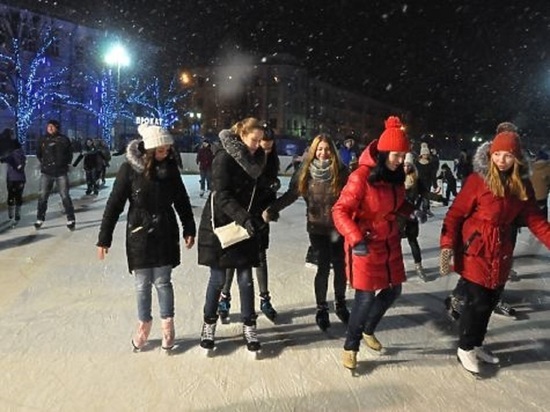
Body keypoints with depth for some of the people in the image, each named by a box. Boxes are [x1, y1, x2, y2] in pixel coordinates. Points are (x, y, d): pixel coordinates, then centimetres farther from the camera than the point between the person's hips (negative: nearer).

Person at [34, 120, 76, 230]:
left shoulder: (64, 139, -1)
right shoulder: (43, 140, 5)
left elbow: (69, 153, 9)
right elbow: (38, 154, 19)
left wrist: (66, 164, 5)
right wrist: (44, 163, 11)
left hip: (61, 172, -2)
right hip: (46, 172, 2)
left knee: (65, 196, -2)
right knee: (42, 196, 3)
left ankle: (71, 220, 5)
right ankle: (40, 219, 13)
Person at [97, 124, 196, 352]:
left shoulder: (170, 167, -4)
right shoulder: (129, 168, -11)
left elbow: (181, 200, 6)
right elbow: (114, 204, -8)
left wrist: (189, 229, 7)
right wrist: (104, 239, -8)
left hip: (165, 234, 1)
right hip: (139, 233, -1)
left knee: (162, 282, 7)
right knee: (142, 284, 10)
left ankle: (167, 324, 26)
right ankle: (144, 324, 31)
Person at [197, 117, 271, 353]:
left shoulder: (257, 157, 7)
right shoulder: (224, 157, -12)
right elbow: (222, 196, -19)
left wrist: (257, 219, 1)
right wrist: (244, 218, -31)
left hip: (246, 225, 5)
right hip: (220, 224, -4)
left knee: (246, 277, 4)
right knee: (218, 278, 4)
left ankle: (249, 327, 17)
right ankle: (209, 324, 23)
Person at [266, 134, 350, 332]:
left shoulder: (341, 172, -7)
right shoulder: (305, 172, -4)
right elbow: (291, 194, -2)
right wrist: (272, 208, -13)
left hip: (339, 227, 1)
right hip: (317, 228, 0)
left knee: (340, 266, 10)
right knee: (323, 267, 0)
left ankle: (340, 303, 34)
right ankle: (321, 309, 19)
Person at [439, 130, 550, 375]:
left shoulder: (522, 184, 2)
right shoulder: (478, 180, -14)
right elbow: (455, 213, -13)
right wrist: (447, 244, -22)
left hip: (502, 250, 6)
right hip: (476, 248, -6)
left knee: (491, 300, 14)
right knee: (478, 301, -2)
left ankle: (476, 344, 34)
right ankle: (465, 348, 19)